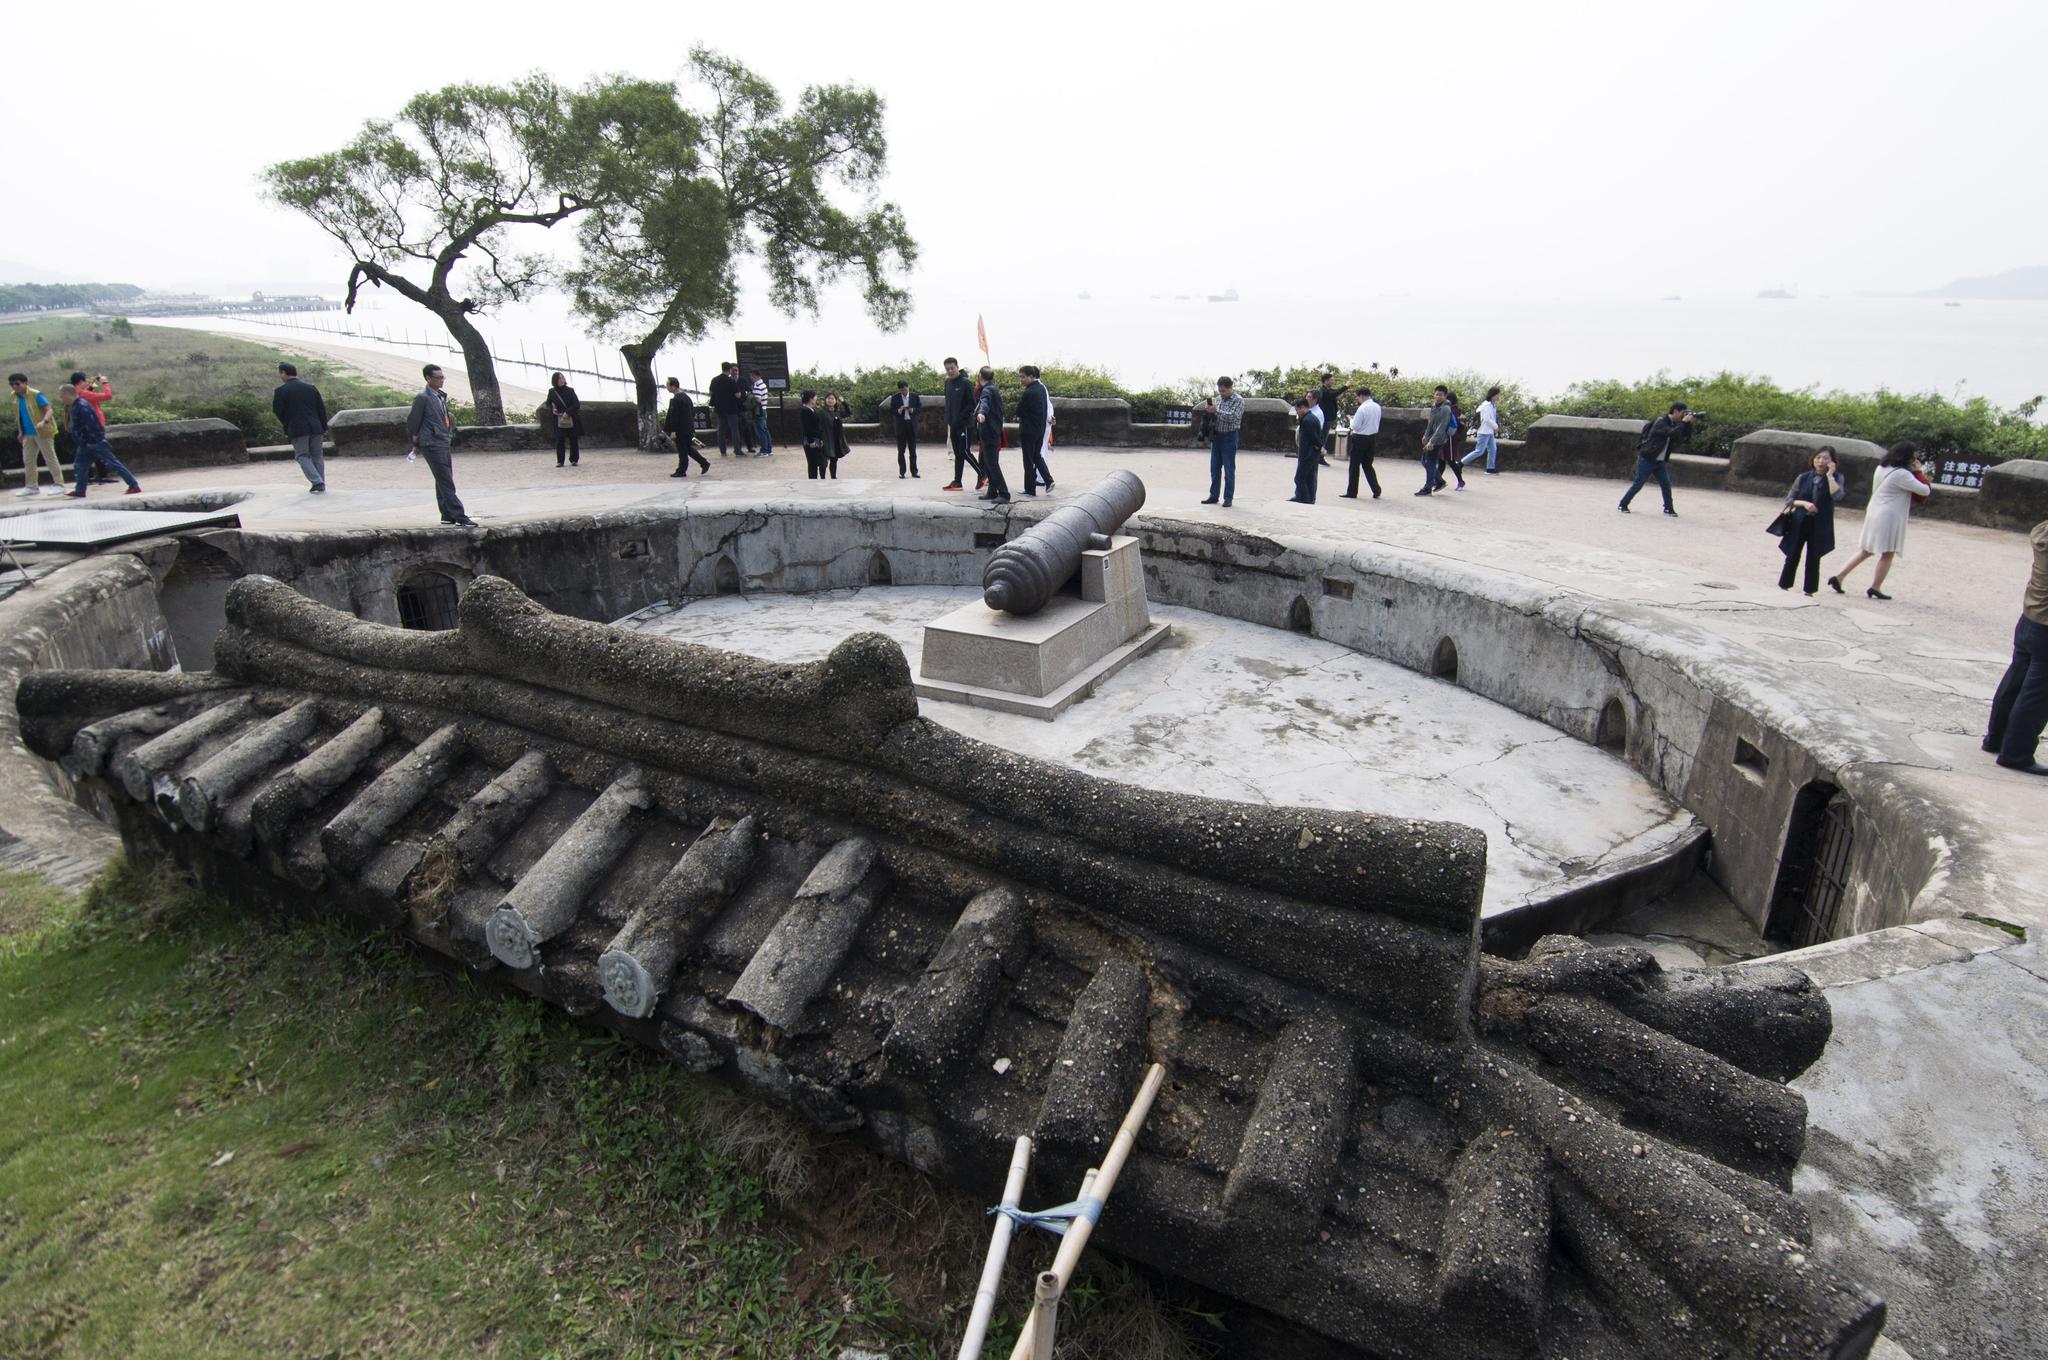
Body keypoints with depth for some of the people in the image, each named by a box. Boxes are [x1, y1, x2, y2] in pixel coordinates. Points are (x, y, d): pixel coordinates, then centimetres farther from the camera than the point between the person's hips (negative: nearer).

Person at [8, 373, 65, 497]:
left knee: (50, 458, -2)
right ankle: (30, 486, 17)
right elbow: (19, 415, 18)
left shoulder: (36, 395, -13)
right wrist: (21, 432, 14)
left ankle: (59, 484, 4)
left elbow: (49, 410, -18)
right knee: (28, 460, 10)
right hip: (28, 434, 8)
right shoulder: (15, 397, 8)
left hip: (42, 432, -7)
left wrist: (44, 421, -36)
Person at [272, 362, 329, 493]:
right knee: (317, 456, 10)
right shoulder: (311, 387, 10)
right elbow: (322, 409, 9)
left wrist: (286, 425, 17)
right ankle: (321, 485, 7)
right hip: (315, 428, 4)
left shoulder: (281, 390, -3)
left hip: (297, 430, -4)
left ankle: (317, 482, -14)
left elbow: (277, 411, 0)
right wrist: (324, 428, 13)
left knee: (302, 456, 3)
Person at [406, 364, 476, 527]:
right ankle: (460, 517, -15)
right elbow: (412, 421, -5)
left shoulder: (441, 396, 15)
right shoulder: (423, 397, -10)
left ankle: (447, 516, 20)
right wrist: (416, 443, 4)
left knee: (443, 482, 14)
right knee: (446, 484, -11)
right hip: (432, 446, -8)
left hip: (445, 444, 8)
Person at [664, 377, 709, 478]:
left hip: (681, 430, -9)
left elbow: (674, 416, -21)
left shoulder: (675, 400, -18)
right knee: (689, 448, 18)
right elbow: (693, 412, 18)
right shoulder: (686, 396, 11)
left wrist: (673, 431, -20)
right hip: (689, 428, 9)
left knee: (682, 451, -2)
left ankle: (681, 471, 4)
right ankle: (704, 463, 14)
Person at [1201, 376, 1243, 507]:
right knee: (1214, 468, 10)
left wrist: (1216, 411, -21)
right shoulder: (1218, 398, 11)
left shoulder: (1238, 400, -8)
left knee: (1229, 470, -2)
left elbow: (1233, 417, -21)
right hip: (1216, 436, 6)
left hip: (1229, 437, -6)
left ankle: (1228, 498, 3)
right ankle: (1213, 496, 17)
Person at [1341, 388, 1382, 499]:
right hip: (1373, 437, 7)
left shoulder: (1362, 408, -19)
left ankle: (1352, 492, 9)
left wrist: (1352, 419, 3)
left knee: (1355, 465, 4)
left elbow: (1355, 426, -18)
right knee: (1368, 465, 16)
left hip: (1361, 439, -7)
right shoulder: (1377, 407, 5)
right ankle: (1376, 490, 10)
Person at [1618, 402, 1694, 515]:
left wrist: (1689, 424, -7)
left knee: (1666, 484, 0)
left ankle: (1668, 508, 6)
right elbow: (1672, 433, -31)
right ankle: (1623, 505, 9)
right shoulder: (1661, 422, -15)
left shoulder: (1673, 424, 9)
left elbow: (1685, 439, 4)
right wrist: (1684, 422, -25)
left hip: (1660, 462, 7)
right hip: (1647, 459, -7)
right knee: (1638, 484, -3)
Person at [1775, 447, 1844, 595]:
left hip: (1820, 526, -1)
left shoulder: (1836, 478, 1)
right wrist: (1804, 503, -12)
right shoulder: (1803, 478, 3)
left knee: (1813, 558, 4)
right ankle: (1783, 586, 15)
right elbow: (1789, 499, 5)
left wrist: (1830, 475, -15)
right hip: (1799, 523, 1)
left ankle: (1810, 591, 12)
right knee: (1792, 556, 5)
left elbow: (1837, 494, -19)